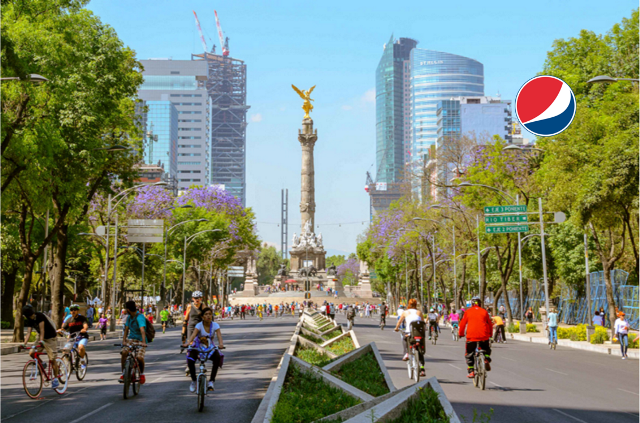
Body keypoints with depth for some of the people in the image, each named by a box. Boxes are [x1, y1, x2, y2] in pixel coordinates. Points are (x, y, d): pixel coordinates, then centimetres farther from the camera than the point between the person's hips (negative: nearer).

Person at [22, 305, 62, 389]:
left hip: (50, 338, -7)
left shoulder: (40, 316, -21)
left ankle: (56, 379, 1)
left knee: (52, 359, -9)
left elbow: (42, 330, -27)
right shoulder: (30, 320, 0)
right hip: (41, 338, 7)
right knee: (31, 353, -12)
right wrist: (24, 343, -15)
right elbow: (29, 332, -4)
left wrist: (41, 341, -36)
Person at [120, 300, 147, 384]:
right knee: (123, 352, -21)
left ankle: (142, 373, 4)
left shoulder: (140, 317, -20)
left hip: (140, 340, -6)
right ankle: (123, 374, -8)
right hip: (131, 339, 6)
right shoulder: (129, 317, 5)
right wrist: (124, 341, -11)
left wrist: (143, 342, -45)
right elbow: (126, 329, 4)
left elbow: (142, 330, -33)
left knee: (139, 357, -25)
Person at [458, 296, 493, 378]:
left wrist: (461, 334, 23)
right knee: (486, 349, 28)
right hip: (484, 336, 2)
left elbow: (462, 323, 9)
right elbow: (489, 323, 16)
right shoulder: (484, 311, 11)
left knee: (469, 354, 11)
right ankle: (486, 359, -1)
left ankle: (471, 371, 3)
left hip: (471, 336, -1)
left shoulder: (468, 312, 7)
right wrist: (490, 334, 31)